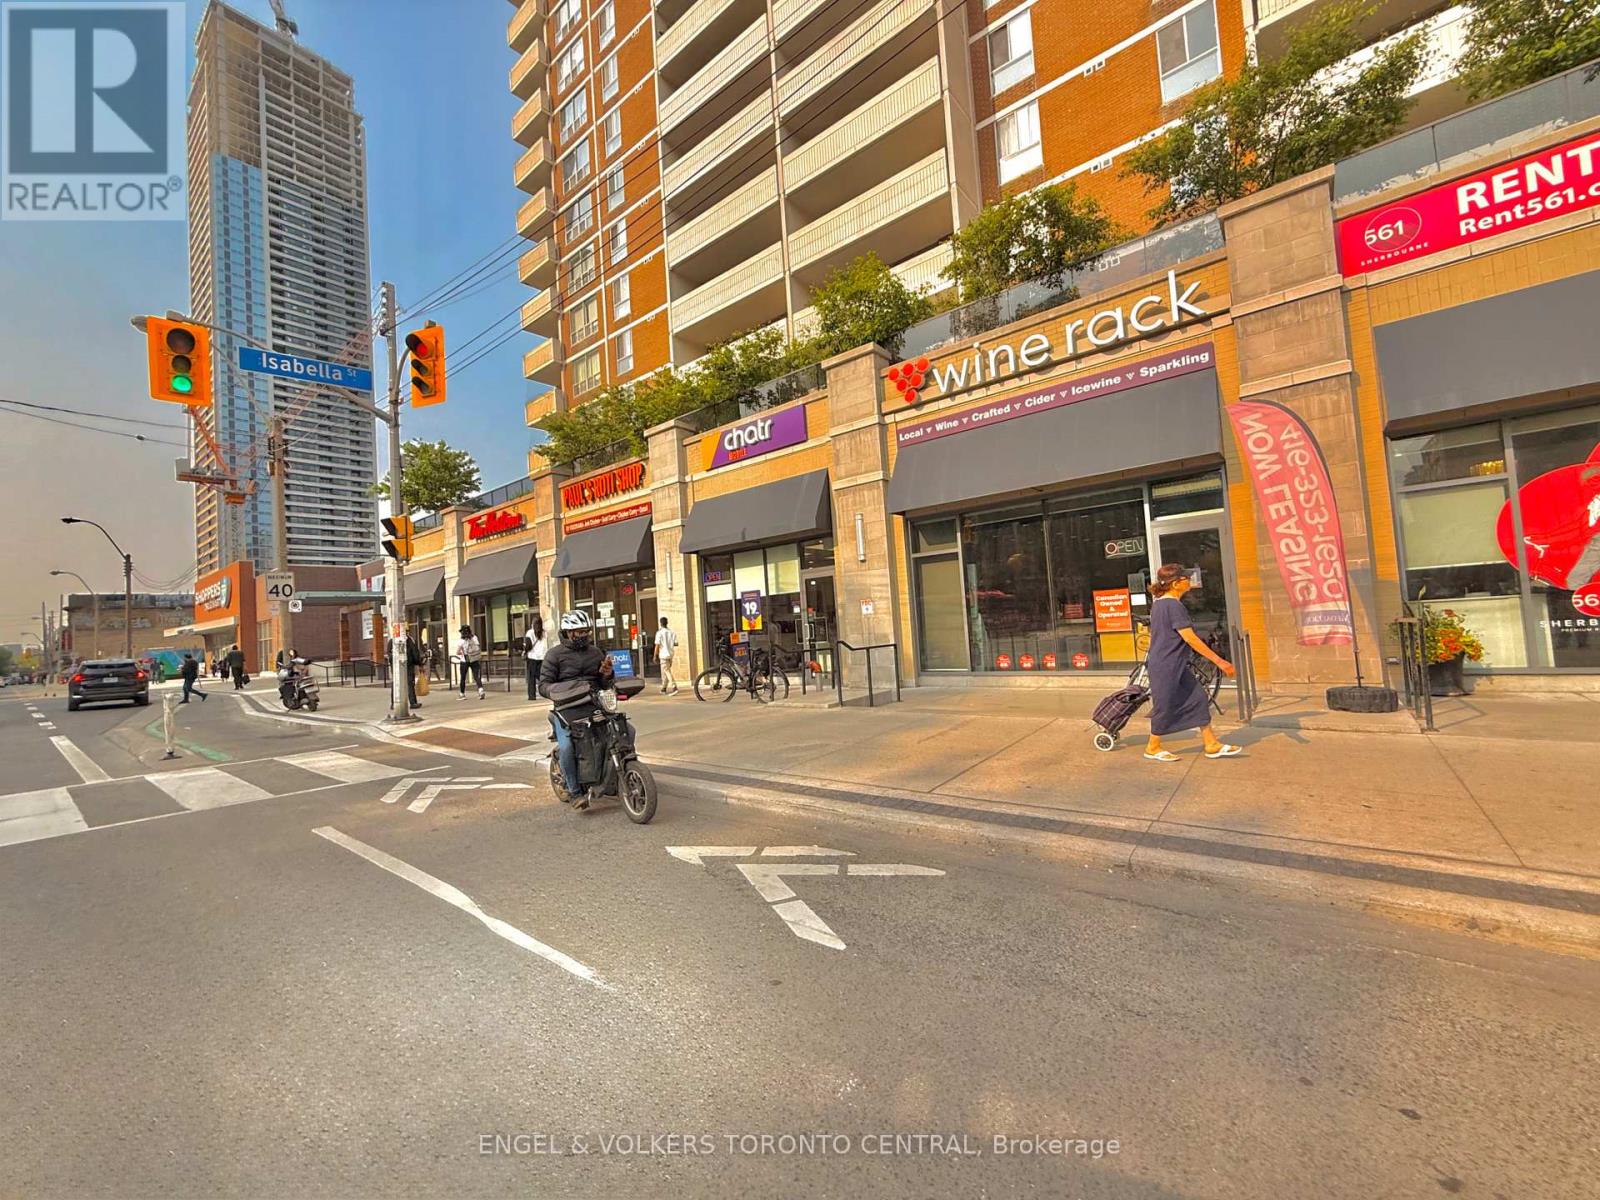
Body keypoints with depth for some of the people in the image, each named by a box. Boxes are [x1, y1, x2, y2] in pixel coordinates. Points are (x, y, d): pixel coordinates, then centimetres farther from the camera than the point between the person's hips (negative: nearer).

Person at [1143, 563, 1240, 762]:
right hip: (1167, 666, -10)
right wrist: (1219, 661, -18)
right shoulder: (1173, 605, -19)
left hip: (1176, 666, 10)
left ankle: (1212, 745, 16)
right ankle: (1153, 748, 17)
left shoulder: (1159, 603, 11)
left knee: (1198, 699, 10)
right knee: (1165, 706, 2)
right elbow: (1190, 638, -22)